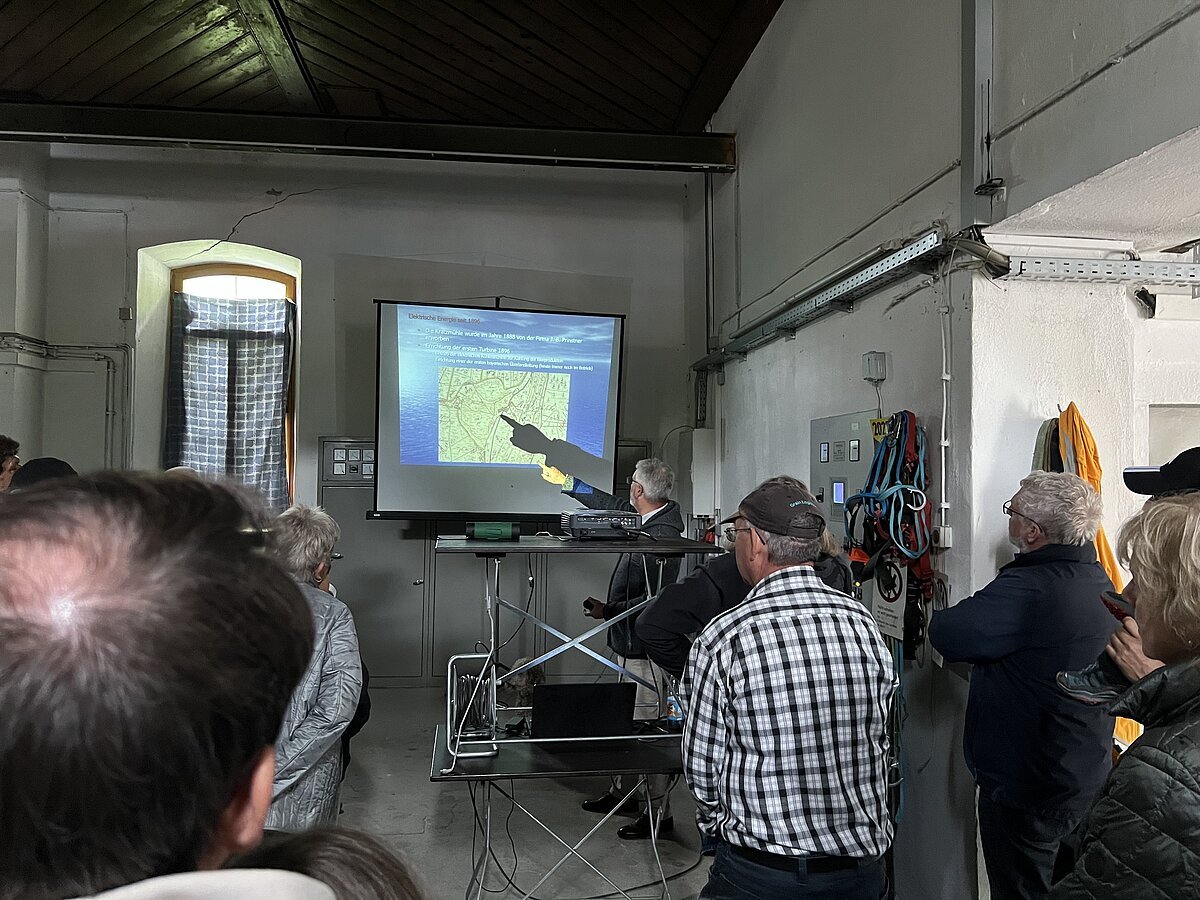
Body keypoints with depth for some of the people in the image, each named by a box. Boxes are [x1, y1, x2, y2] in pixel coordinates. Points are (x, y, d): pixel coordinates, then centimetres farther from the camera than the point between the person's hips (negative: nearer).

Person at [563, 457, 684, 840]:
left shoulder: (660, 536, -24)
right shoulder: (647, 519, 6)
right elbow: (614, 505, 23)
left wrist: (607, 611, -16)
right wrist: (568, 484, 29)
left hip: (644, 648, -10)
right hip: (630, 643, 10)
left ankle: (660, 812, 9)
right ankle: (621, 791, 35)